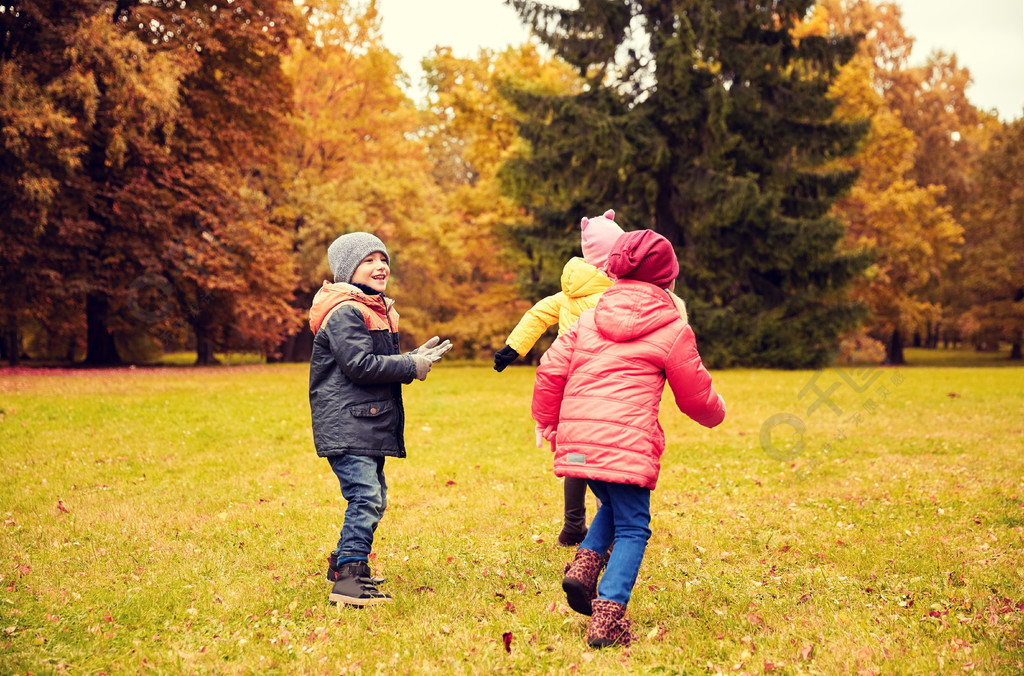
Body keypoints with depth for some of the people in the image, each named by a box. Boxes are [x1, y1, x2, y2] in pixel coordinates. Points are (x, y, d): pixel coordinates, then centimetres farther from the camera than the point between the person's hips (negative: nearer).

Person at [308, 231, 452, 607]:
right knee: (365, 496, -18)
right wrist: (411, 367, -14)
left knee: (372, 498, 17)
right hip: (345, 424, -11)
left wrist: (414, 358, 6)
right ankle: (348, 579, -18)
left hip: (368, 426, 11)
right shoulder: (345, 313, -13)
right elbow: (360, 365, -21)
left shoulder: (375, 311, 21)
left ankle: (344, 562, 30)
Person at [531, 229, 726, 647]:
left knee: (613, 506, 26)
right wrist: (716, 413, 34)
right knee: (632, 529, 4)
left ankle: (584, 565, 3)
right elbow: (696, 396, 11)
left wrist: (547, 424, 24)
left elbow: (550, 370, 11)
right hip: (626, 440, -5)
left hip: (576, 437, 5)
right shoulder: (672, 328, 3)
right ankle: (608, 619, -7)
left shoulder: (591, 318, 15)